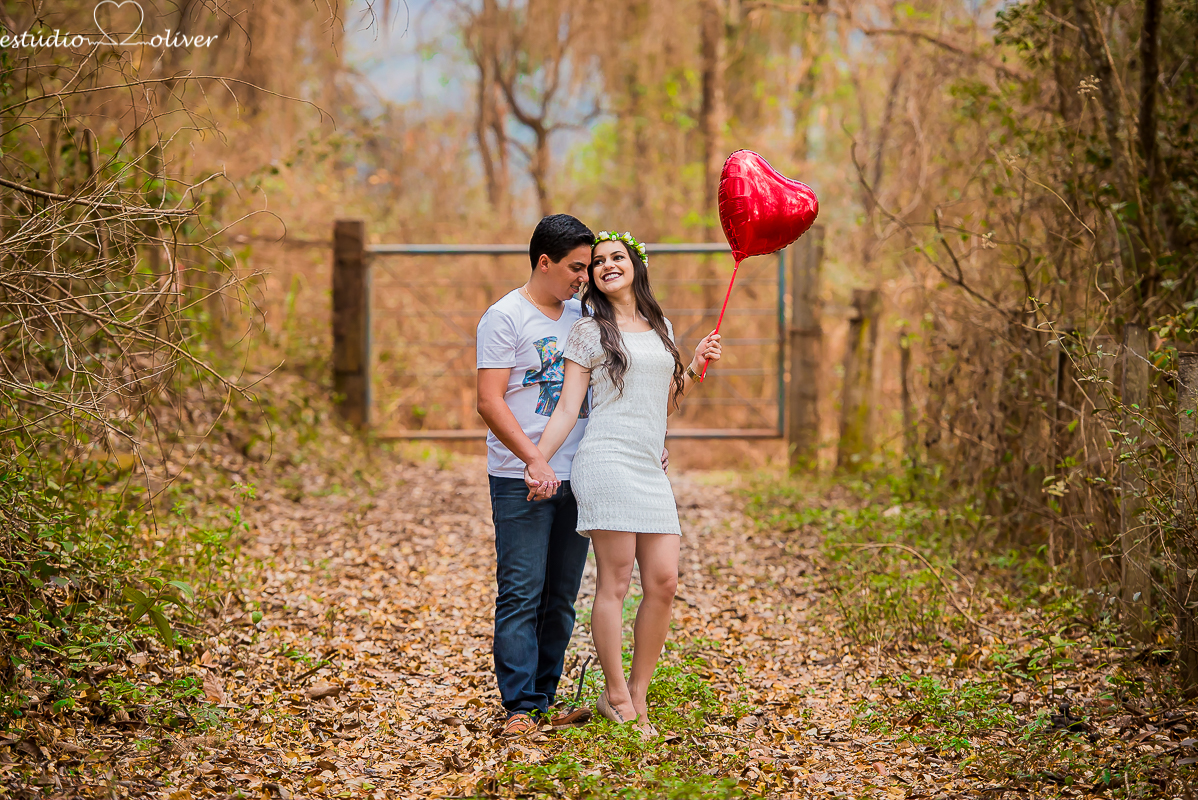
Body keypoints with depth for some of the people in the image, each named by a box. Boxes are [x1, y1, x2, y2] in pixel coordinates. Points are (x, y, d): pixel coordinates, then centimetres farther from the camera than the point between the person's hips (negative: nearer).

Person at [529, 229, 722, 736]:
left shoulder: (661, 327, 20)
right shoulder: (589, 331, 4)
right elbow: (567, 408, 1)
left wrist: (695, 368, 13)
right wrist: (537, 462, -9)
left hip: (650, 468, 6)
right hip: (606, 461, -6)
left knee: (664, 582, -1)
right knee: (614, 582, -7)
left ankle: (637, 694, 9)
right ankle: (615, 698, 2)